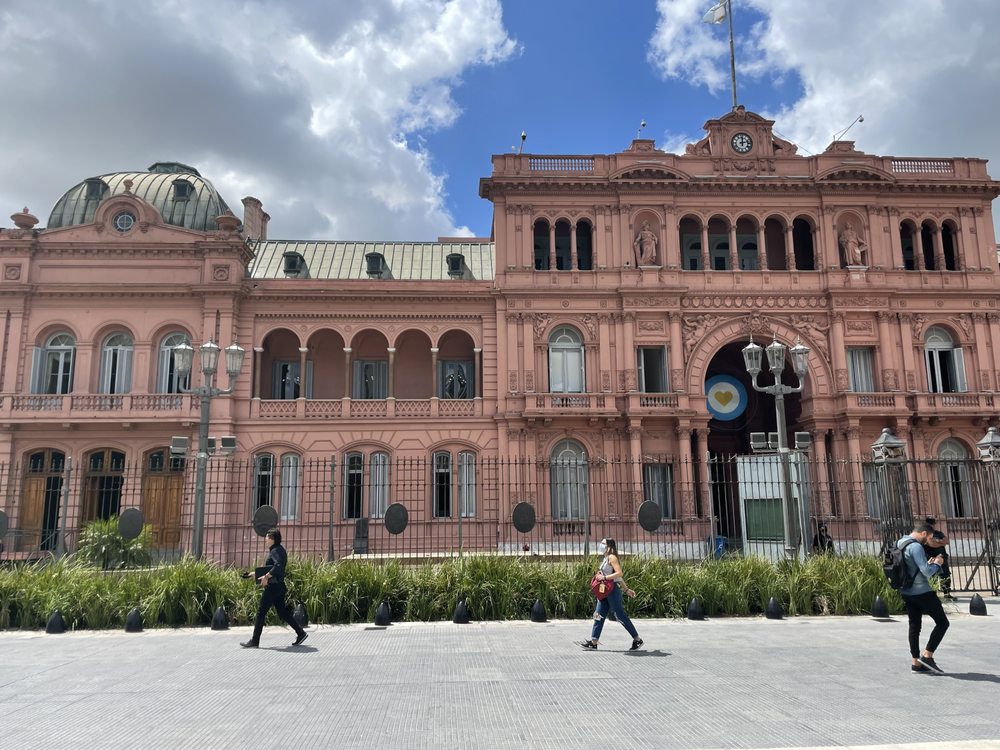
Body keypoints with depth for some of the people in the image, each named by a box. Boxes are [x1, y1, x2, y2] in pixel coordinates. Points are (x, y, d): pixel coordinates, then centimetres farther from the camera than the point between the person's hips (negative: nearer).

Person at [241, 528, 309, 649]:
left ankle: (254, 641, 4)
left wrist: (266, 576, -31)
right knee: (282, 612, 12)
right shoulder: (278, 550, 17)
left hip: (273, 586, -10)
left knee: (261, 612, -2)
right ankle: (301, 633, 10)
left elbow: (278, 566, -31)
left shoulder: (276, 551, -13)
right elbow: (269, 567, 24)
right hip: (278, 586, 10)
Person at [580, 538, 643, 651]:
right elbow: (619, 577, 20)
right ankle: (593, 642, 5)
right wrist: (626, 589, 23)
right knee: (599, 616, 4)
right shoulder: (606, 559, 17)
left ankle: (637, 640, 8)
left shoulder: (612, 557, -10)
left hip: (612, 590, -9)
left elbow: (619, 573, -22)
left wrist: (604, 577, -23)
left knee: (620, 616, -3)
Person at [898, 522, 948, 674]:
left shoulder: (900, 545, 13)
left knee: (914, 626, 12)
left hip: (906, 592, 9)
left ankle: (916, 663, 14)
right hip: (921, 591, -9)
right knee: (942, 622, 3)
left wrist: (929, 563, 15)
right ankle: (927, 655, 1)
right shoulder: (915, 546, -17)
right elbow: (926, 571, -21)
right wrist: (937, 563, -3)